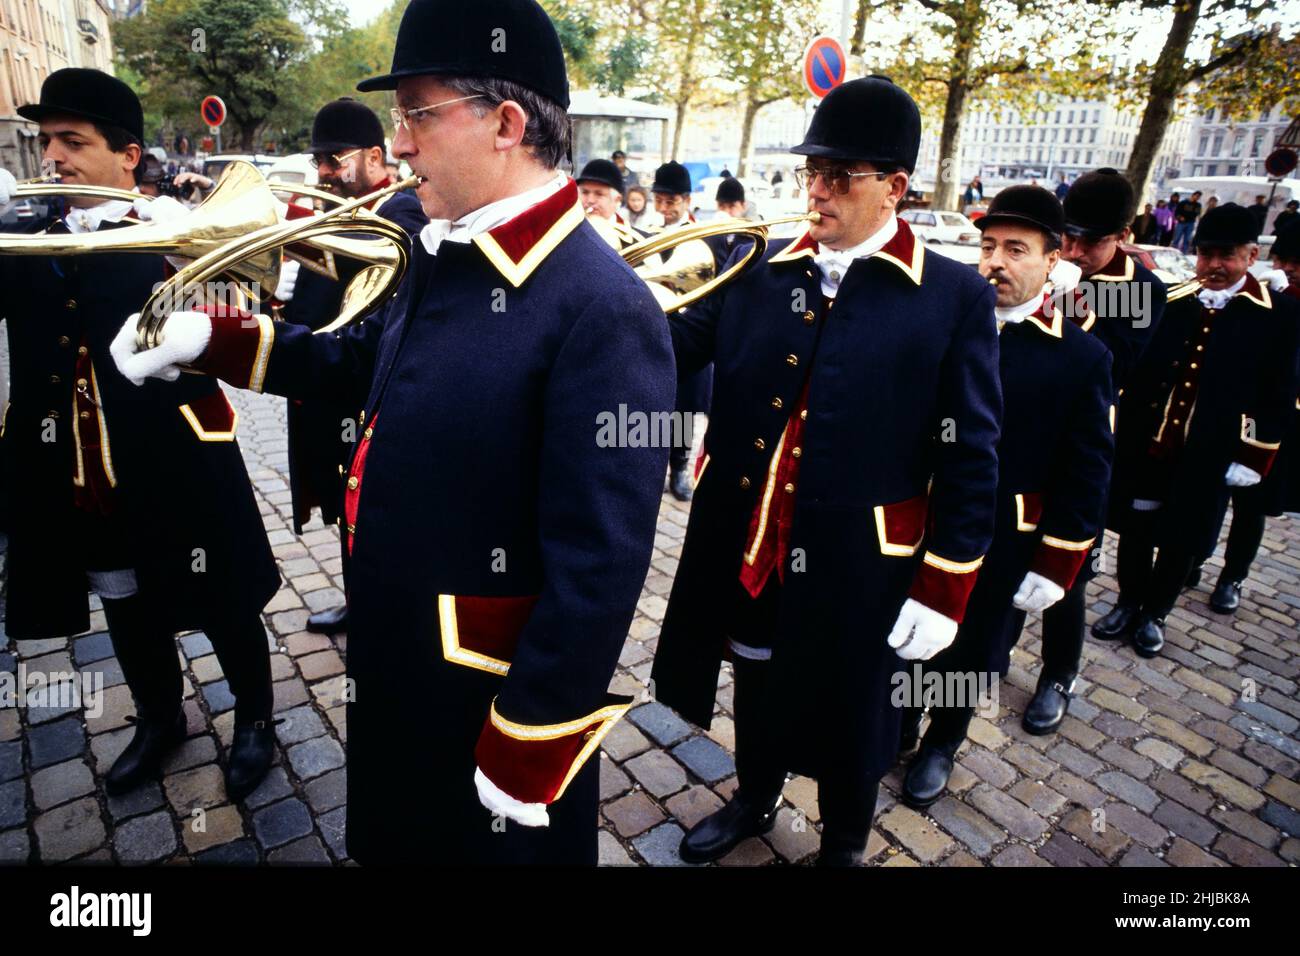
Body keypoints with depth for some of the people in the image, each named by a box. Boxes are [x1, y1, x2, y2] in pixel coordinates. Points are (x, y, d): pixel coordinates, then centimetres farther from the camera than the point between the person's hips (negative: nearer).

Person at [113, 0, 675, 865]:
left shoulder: (603, 309, -28)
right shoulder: (445, 256, 0)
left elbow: (601, 564, -28)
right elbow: (380, 366, 17)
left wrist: (529, 749, -20)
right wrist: (214, 340, 9)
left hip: (494, 687, -8)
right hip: (395, 654, 8)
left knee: (482, 841, 21)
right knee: (396, 837, 31)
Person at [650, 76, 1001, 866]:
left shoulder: (955, 298, -9)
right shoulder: (756, 269, 2)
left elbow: (970, 457, -9)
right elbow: (680, 346, -3)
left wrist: (943, 588, -10)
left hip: (856, 564, -3)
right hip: (746, 545, 4)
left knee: (848, 719, 17)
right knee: (757, 684, 24)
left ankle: (845, 843, 47)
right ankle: (755, 801, 53)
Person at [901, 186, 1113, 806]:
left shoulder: (1082, 357, -8)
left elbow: (1085, 474, -7)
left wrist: (1054, 567, -9)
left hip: (1001, 544, -1)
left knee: (970, 650, 17)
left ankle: (941, 744, 42)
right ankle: (900, 722, 44)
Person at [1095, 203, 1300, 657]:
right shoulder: (1168, 301, 1)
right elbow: (1135, 372, 4)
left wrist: (1251, 458, -5)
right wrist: (1124, 435, -3)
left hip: (1206, 458, -2)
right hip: (1145, 446, 2)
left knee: (1182, 541, 12)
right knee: (1135, 529, 12)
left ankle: (1154, 614, 30)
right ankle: (1128, 603, 31)